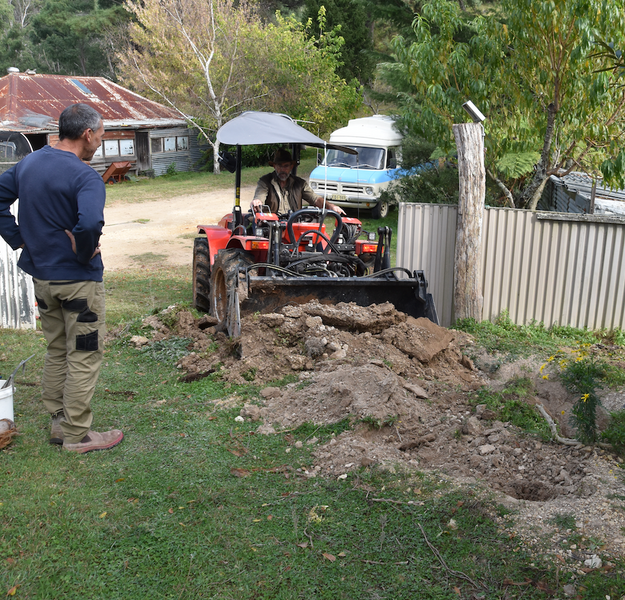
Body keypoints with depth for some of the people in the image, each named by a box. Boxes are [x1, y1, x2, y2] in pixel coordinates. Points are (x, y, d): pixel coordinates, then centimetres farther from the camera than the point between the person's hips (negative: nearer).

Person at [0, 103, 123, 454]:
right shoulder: (84, 176, -21)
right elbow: (91, 224, -37)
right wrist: (85, 253, -19)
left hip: (41, 276, 8)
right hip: (78, 280, -8)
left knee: (57, 352, 20)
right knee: (84, 357, 4)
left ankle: (59, 422, 30)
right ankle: (77, 435, 13)